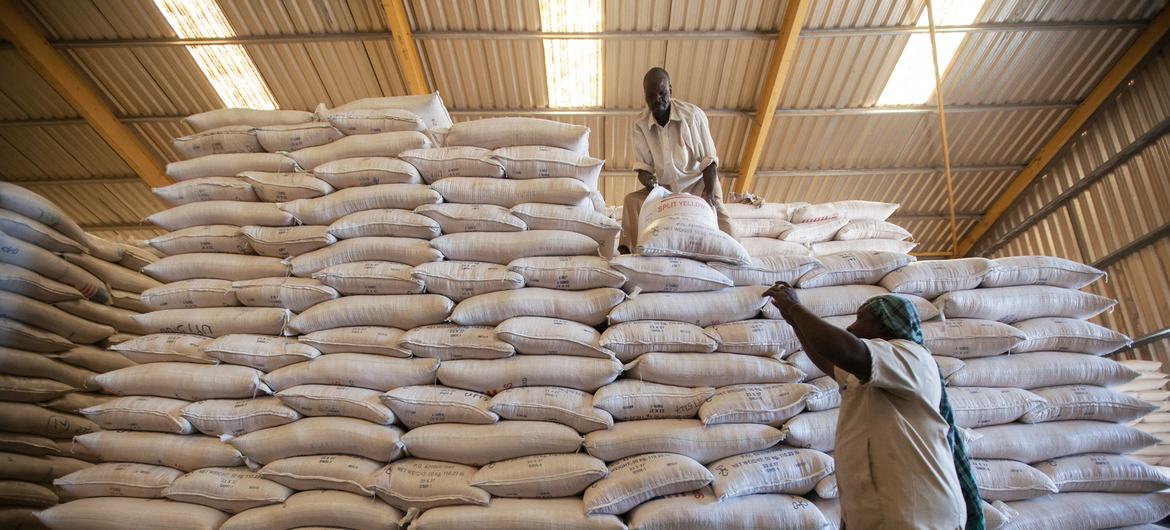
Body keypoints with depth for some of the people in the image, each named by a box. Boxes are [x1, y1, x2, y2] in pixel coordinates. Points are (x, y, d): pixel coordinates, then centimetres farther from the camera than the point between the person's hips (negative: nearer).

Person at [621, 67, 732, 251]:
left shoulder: (693, 115, -17)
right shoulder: (640, 123, -8)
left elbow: (709, 160, -13)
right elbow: (642, 165, -4)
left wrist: (709, 192, -27)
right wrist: (647, 179, -28)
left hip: (698, 183, -3)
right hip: (664, 187, 3)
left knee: (717, 213, -30)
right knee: (631, 201, -19)